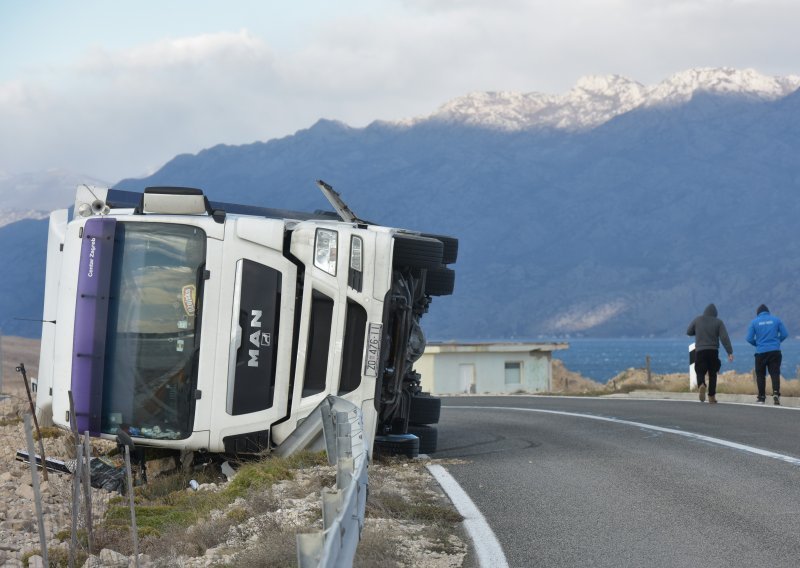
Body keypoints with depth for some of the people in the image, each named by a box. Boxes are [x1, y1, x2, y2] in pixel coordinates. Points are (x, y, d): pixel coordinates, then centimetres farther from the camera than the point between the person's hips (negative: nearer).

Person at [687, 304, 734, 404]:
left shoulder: (697, 320, 4)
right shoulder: (718, 322, 1)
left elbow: (688, 332, 14)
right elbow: (724, 337, -7)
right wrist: (730, 352, -8)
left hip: (700, 351, 0)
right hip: (713, 351, 0)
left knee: (700, 372, 3)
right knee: (712, 373, 10)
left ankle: (701, 385, -29)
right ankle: (711, 396, 8)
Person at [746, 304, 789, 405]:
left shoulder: (754, 322, 0)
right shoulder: (776, 319, 3)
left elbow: (749, 339, -2)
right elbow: (785, 334, 3)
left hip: (761, 352, -1)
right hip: (775, 351, 1)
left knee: (760, 375, 9)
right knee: (775, 373, 1)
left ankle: (761, 397, 10)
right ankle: (776, 392, -19)